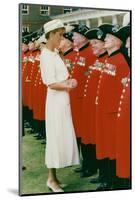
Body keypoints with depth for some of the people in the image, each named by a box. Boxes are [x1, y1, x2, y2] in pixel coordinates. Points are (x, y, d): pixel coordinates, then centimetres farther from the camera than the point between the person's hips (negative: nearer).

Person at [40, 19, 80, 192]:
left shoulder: (54, 53, 12)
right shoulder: (46, 55, -16)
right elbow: (52, 84, -19)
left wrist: (68, 82, -2)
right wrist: (69, 85, -7)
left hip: (63, 100, 9)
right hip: (56, 100, -9)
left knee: (62, 137, 14)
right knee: (55, 138, 0)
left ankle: (54, 176, 25)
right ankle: (52, 179, 13)